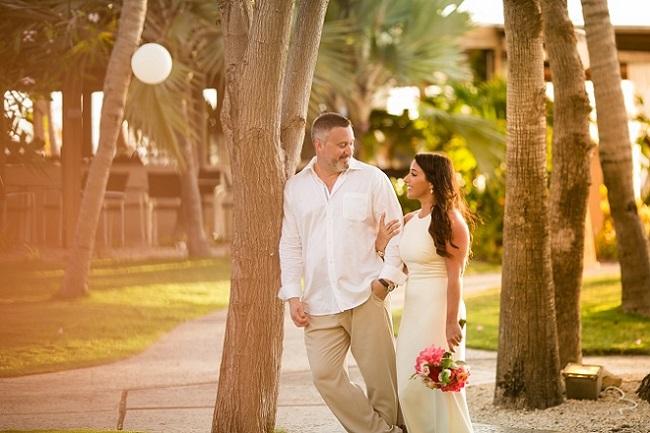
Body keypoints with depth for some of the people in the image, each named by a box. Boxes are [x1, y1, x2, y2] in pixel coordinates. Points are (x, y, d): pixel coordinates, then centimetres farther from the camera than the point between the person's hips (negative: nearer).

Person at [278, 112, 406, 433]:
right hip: (320, 303, 3)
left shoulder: (372, 179, 3)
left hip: (366, 296, -3)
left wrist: (387, 277, -7)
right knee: (325, 375, -5)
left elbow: (396, 232, 4)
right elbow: (290, 244, 13)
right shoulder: (296, 187, 10)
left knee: (381, 376, -2)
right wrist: (293, 295, 5)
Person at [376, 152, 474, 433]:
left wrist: (452, 323, -19)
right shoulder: (409, 221, 11)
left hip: (439, 311, -8)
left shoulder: (450, 220, -11)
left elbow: (455, 278, -15)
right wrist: (381, 246, 2)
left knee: (442, 388, -1)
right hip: (413, 312, 8)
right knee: (410, 389, 8)